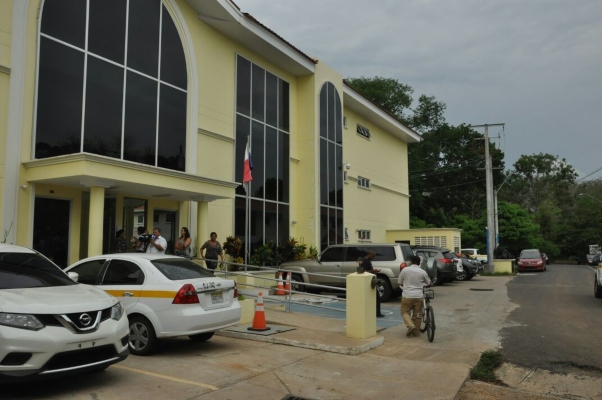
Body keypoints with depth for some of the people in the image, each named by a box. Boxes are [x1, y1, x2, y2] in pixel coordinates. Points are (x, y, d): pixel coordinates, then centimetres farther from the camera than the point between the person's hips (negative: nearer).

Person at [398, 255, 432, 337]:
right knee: (417, 314, 13)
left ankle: (411, 326, -11)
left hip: (407, 295, -2)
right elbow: (428, 283, 13)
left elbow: (400, 282, 5)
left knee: (405, 312, 10)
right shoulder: (423, 272, 0)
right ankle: (416, 331, 18)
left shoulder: (405, 270, -4)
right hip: (418, 296, 2)